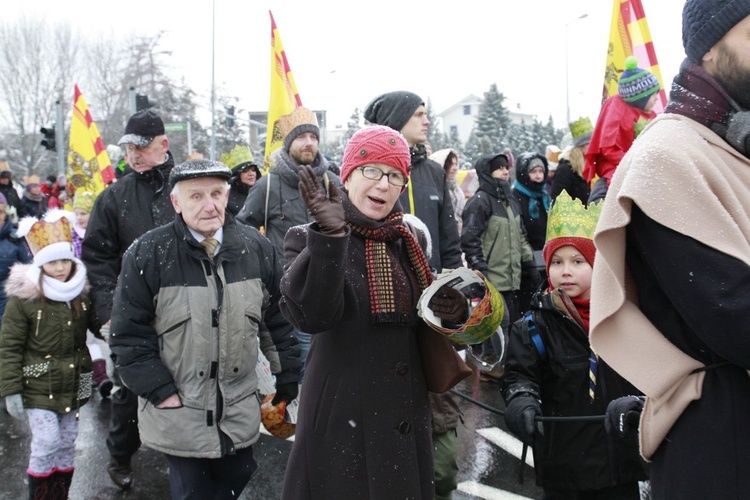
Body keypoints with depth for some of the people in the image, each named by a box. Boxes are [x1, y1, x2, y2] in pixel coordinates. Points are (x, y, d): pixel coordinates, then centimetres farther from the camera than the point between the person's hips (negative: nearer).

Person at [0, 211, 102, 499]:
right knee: (46, 444, -6)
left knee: (67, 444, 13)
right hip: (38, 387, -4)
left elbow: (99, 325, 11)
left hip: (72, 386, 4)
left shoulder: (83, 294, -1)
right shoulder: (23, 298, -14)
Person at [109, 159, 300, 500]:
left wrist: (287, 375, 6)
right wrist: (161, 392, -10)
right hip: (179, 411, -3)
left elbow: (279, 318, 5)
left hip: (240, 408, 3)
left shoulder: (256, 247, -2)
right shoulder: (148, 254, -12)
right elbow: (129, 334, -8)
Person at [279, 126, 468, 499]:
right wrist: (331, 237, -36)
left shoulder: (411, 241, 7)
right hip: (342, 420, -5)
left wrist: (454, 312, -4)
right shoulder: (309, 240, -8)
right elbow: (311, 315, -25)